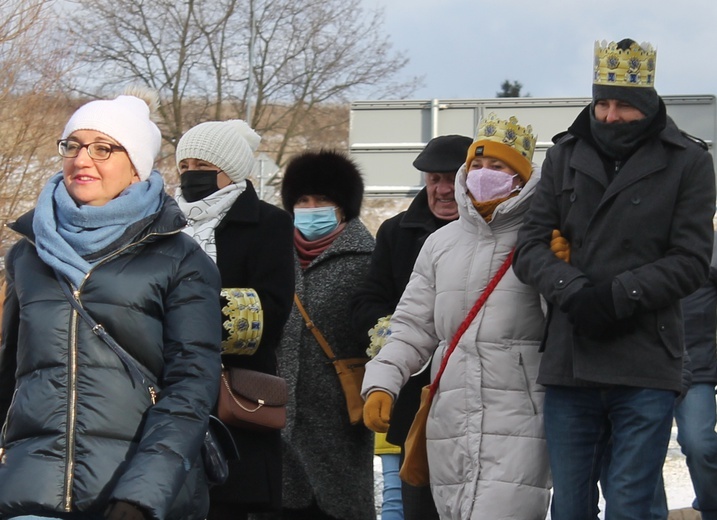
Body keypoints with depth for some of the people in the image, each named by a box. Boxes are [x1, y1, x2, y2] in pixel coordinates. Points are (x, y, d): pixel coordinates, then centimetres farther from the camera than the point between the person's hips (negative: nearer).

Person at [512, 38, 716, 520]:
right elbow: (530, 246, 6)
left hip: (646, 368, -3)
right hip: (570, 362, 3)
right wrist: (575, 292, -14)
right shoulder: (565, 158, 12)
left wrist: (619, 295, -15)